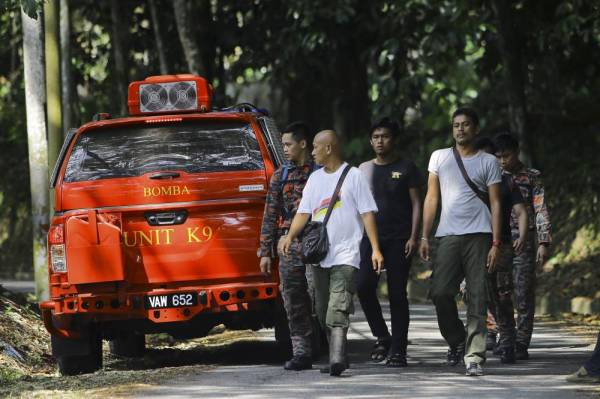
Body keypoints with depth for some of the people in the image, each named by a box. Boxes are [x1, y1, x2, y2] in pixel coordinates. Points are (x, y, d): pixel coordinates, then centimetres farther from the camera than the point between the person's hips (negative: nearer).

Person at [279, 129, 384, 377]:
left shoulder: (353, 176, -1)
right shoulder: (315, 178, 16)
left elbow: (367, 213, -3)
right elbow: (304, 212, 11)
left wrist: (375, 249, -10)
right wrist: (290, 236, -7)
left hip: (346, 254, -6)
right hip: (319, 254, 6)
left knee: (338, 308, -19)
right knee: (323, 310, 8)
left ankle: (337, 358, -28)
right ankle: (337, 357, 16)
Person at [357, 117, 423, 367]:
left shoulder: (406, 168, 4)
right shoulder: (364, 169, 15)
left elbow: (416, 204, 2)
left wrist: (413, 237, -8)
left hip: (399, 239, -3)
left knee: (397, 294, -4)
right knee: (363, 286, -14)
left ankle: (398, 349, -1)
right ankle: (382, 337, 2)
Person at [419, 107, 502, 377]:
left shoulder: (488, 162, 7)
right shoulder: (440, 157, 12)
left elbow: (495, 203, 5)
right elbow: (432, 198, 14)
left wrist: (496, 243, -4)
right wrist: (425, 236, 6)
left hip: (478, 234, -2)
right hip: (448, 234, 2)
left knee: (477, 297, -6)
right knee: (440, 292, -8)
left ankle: (474, 356, -7)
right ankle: (456, 341, 16)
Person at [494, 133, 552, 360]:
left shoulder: (532, 177, 4)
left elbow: (541, 211, -1)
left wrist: (544, 243, -11)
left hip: (524, 242, -3)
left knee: (524, 295, -3)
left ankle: (521, 345, 1)